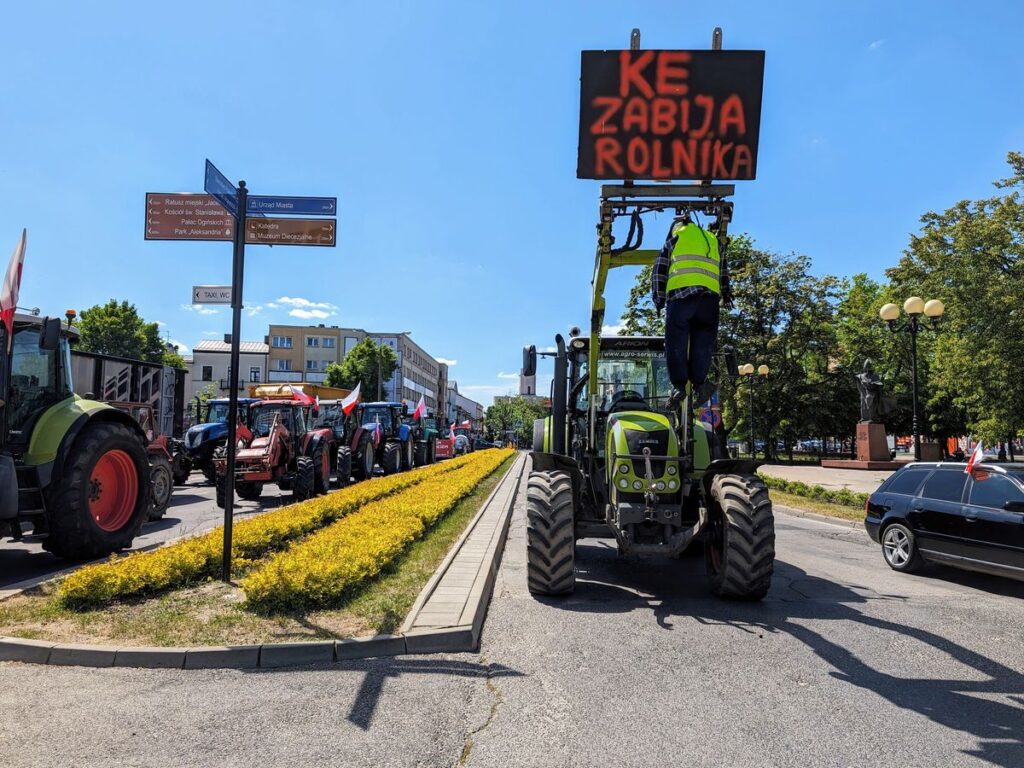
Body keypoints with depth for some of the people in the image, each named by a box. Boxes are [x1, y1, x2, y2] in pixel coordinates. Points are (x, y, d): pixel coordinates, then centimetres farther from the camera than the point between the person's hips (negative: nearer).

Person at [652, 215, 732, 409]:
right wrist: (725, 292, 44)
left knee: (676, 342, -3)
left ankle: (678, 384, -12)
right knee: (703, 342, 4)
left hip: (681, 293, -3)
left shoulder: (674, 239, 17)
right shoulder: (713, 240, 27)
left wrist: (658, 298, 17)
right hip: (710, 295, 3)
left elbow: (659, 271, 13)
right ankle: (699, 383, -4)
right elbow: (724, 270, 33)